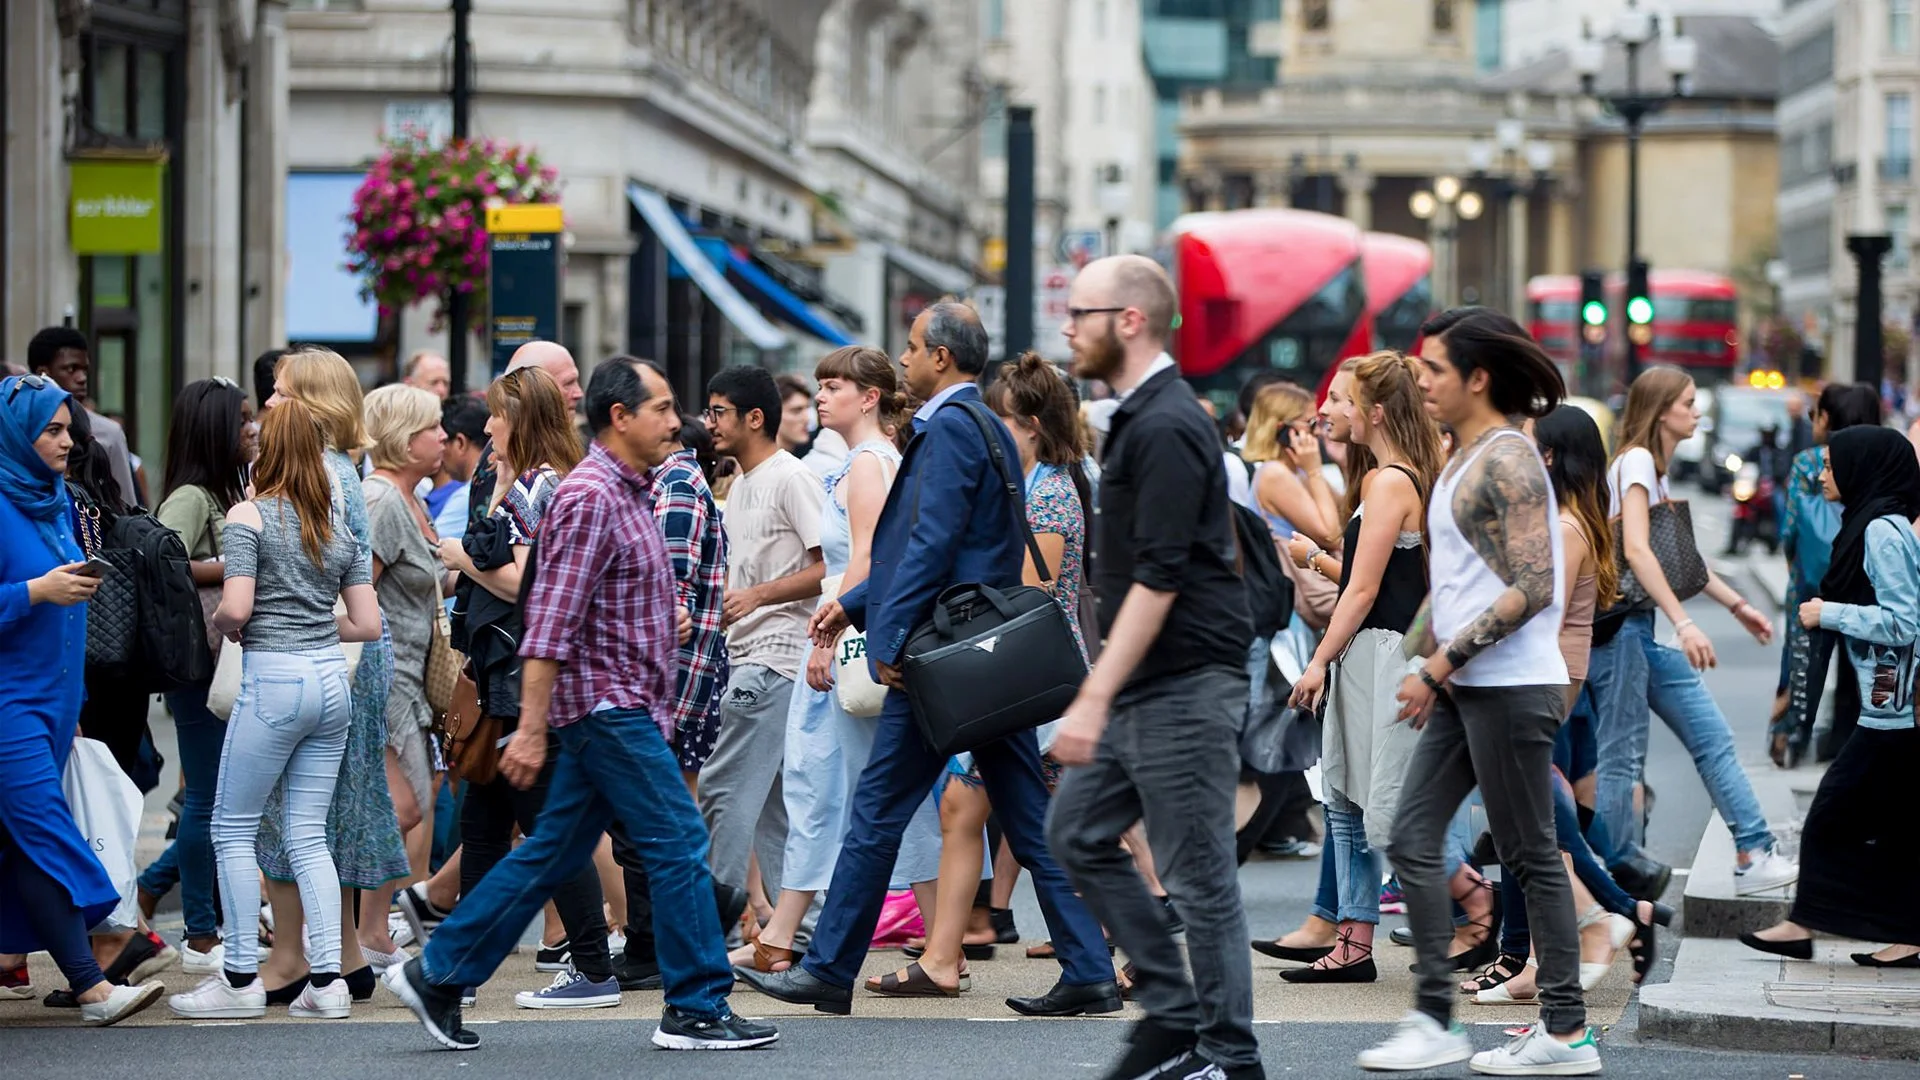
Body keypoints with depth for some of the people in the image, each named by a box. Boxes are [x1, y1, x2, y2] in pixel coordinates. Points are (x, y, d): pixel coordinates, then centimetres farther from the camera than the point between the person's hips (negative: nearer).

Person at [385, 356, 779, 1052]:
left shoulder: (629, 494, 16)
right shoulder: (591, 498, -16)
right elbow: (550, 622, -21)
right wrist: (531, 729, -24)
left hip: (620, 708, 10)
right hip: (608, 705, -10)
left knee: (554, 852, 10)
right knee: (679, 845, -7)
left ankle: (437, 975, 14)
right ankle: (696, 1009, -1)